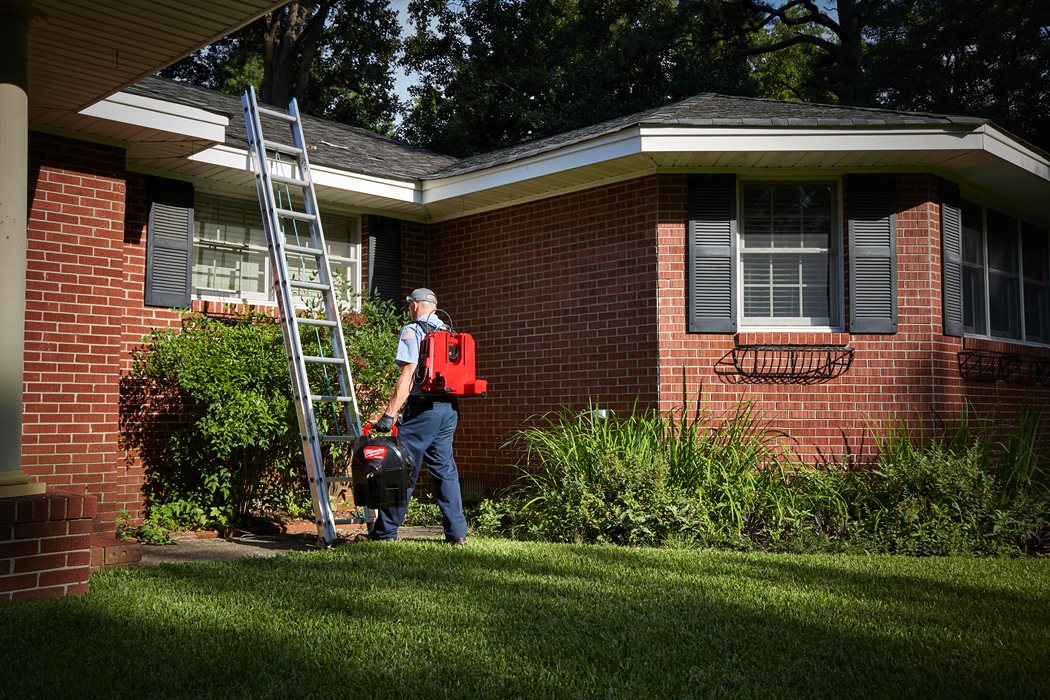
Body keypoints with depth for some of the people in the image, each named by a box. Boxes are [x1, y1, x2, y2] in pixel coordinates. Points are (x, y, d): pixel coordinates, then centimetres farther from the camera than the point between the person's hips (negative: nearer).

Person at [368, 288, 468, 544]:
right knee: (446, 470, 10)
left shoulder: (412, 331, -5)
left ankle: (385, 531, 5)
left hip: (424, 408, -7)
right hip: (450, 408, 7)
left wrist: (389, 414, -17)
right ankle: (457, 532, 9)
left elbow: (407, 375, -15)